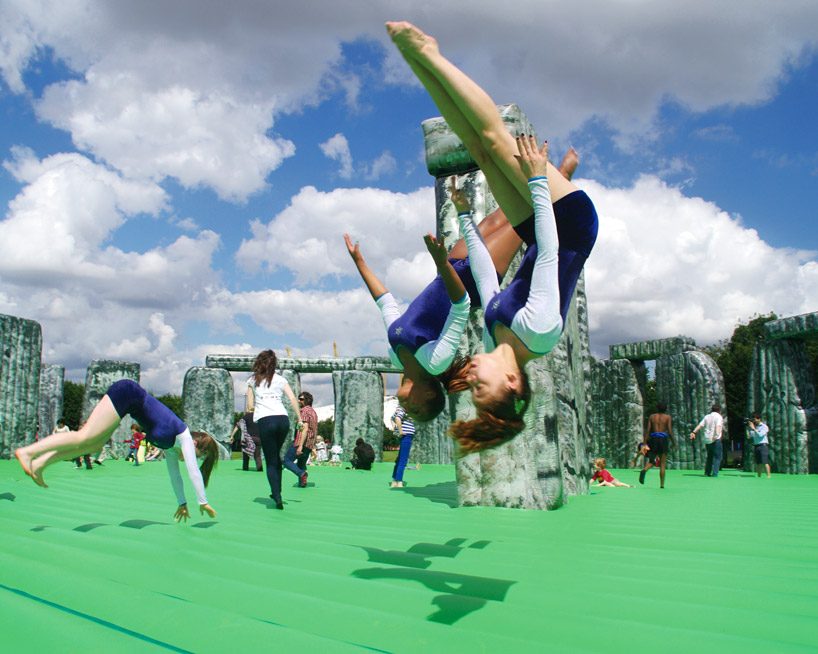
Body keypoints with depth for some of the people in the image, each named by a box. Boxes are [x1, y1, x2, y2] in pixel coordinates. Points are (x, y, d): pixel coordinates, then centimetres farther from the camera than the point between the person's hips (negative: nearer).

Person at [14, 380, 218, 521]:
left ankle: (40, 463, 2)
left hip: (129, 400, 8)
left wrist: (182, 503, 29)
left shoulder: (173, 444, 18)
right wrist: (203, 502, 2)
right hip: (126, 393, -8)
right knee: (84, 438, -14)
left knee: (95, 445, 4)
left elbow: (175, 474, 26)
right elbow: (193, 471, -5)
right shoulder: (185, 438, -3)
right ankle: (27, 452, -15)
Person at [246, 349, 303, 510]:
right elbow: (292, 399, 4)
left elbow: (250, 406, 9)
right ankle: (277, 492, 27)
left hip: (265, 421, -2)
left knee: (270, 461, 4)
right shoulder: (280, 379, 15)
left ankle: (277, 497, -9)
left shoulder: (252, 381, 13)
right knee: (276, 456, 23)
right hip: (283, 419, 2)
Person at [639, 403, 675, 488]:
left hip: (653, 439, 2)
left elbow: (647, 430, 3)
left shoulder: (652, 416, 10)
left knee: (651, 461, 9)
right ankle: (662, 484, 1)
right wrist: (673, 443, 5)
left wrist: (645, 443, 2)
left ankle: (644, 470, -24)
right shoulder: (668, 417, 5)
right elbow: (670, 431, -4)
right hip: (663, 439, -2)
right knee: (662, 464, 5)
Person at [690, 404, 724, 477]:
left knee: (709, 456, 18)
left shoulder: (707, 416, 15)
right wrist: (716, 434, -33)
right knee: (717, 457, -1)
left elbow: (700, 425, 5)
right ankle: (714, 473, -10)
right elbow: (718, 426, -20)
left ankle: (707, 473, 19)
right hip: (715, 440, -6)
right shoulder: (719, 417, -3)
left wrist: (694, 432, -1)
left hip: (707, 440, 6)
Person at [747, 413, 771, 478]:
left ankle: (768, 476, -13)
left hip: (763, 445, -6)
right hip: (756, 446, 6)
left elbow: (760, 435, -17)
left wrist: (753, 428, -15)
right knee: (758, 463, 8)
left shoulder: (764, 426, -4)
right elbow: (750, 435, 11)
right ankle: (758, 475, 12)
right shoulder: (755, 427, 14)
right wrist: (749, 427, 3)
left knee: (765, 462, -13)